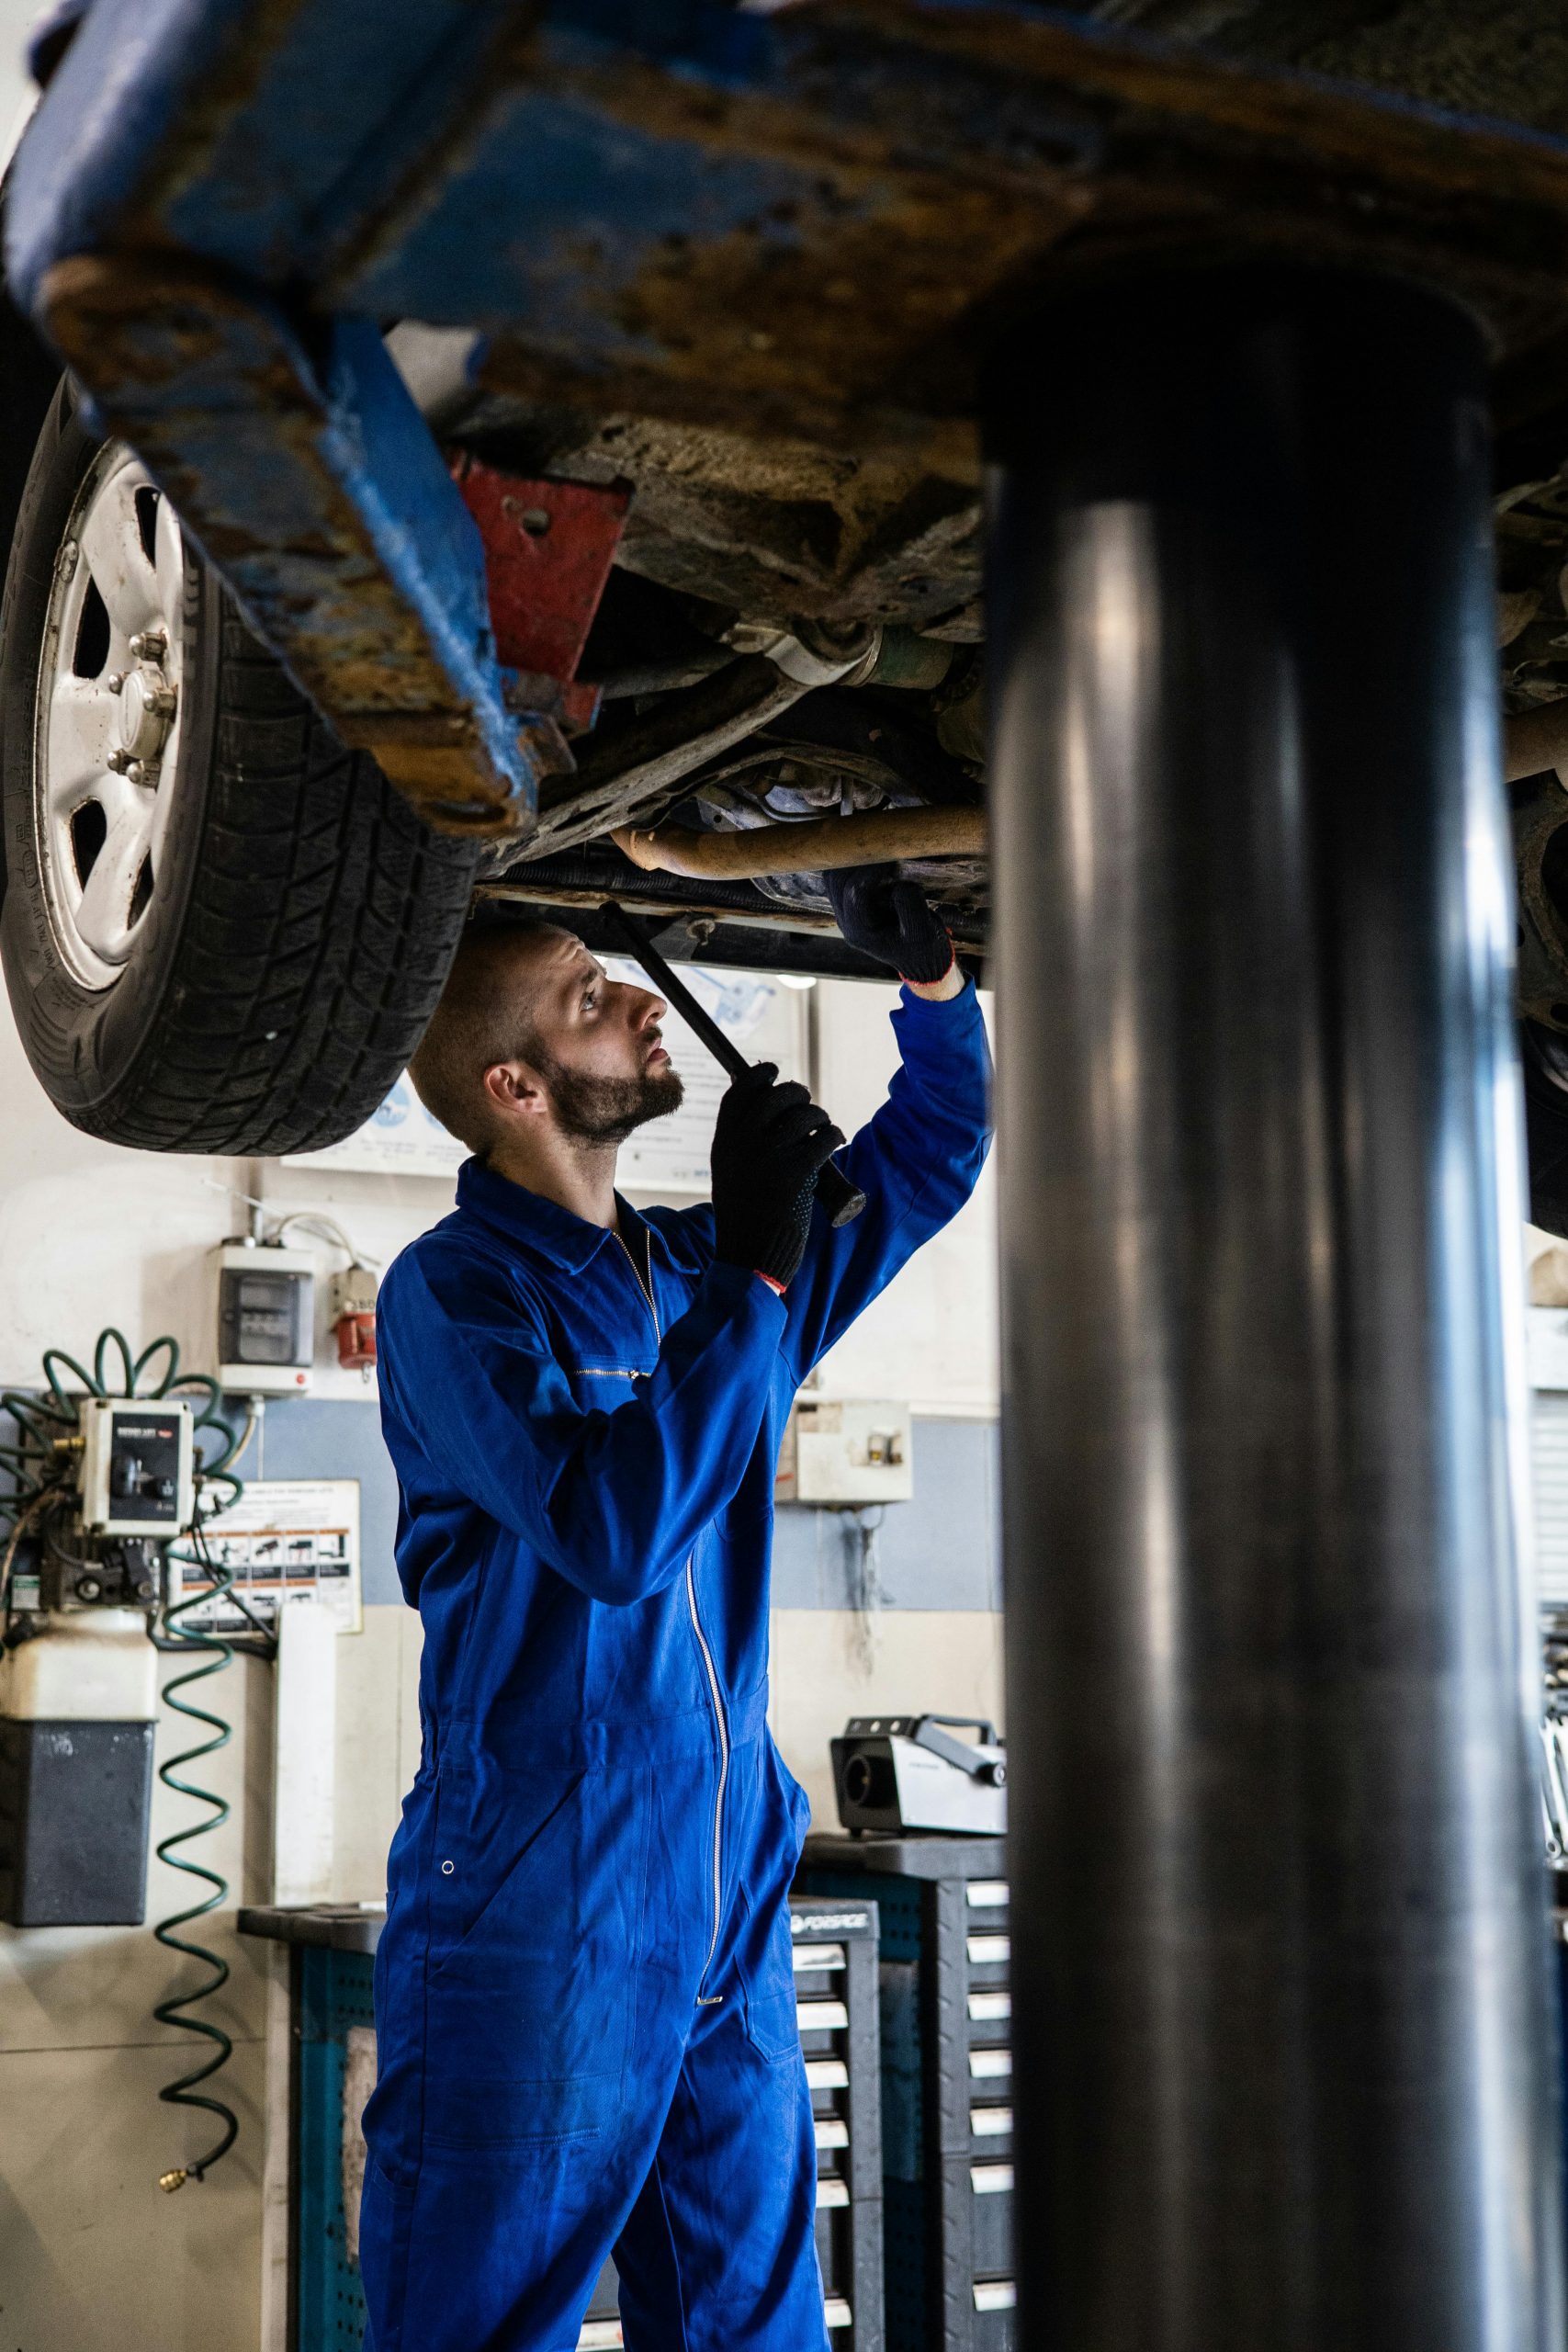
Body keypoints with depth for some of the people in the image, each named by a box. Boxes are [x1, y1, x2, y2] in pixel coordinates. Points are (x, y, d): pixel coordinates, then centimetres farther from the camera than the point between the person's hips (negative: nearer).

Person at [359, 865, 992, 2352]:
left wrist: (929, 975, 9)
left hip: (728, 1917, 7)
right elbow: (614, 1531, -22)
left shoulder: (691, 1272, 13)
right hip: (533, 1928, -6)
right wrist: (750, 1277, -19)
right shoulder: (450, 1291, -9)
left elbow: (930, 1156, 25)